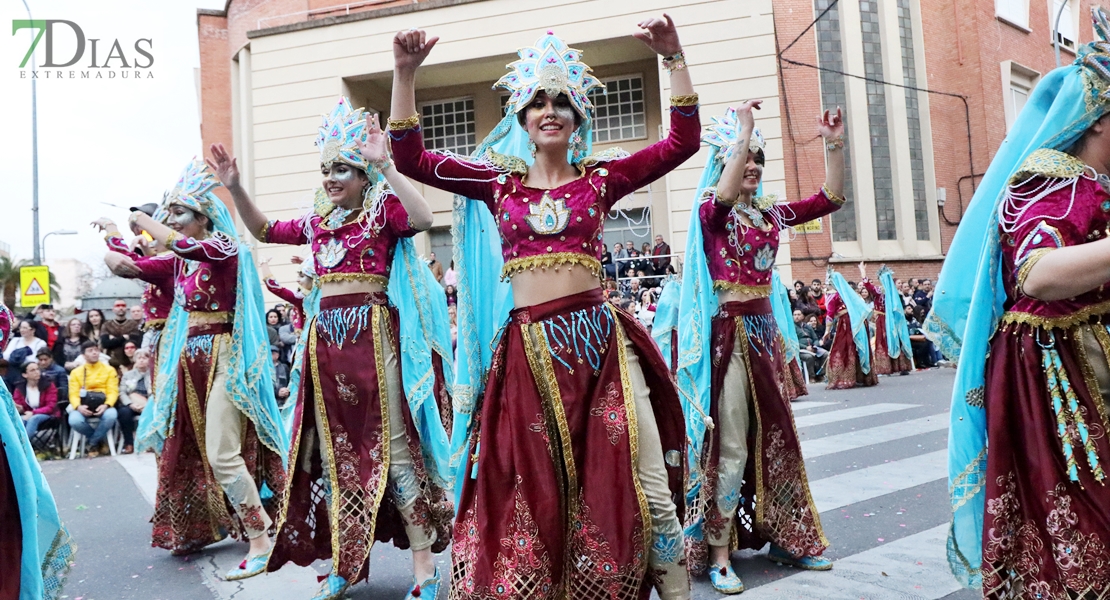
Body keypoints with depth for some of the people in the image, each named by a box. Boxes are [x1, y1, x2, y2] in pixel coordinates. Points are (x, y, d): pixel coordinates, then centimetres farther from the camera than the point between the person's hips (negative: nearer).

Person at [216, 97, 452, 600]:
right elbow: (263, 231, 26)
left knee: (391, 446, -6)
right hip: (326, 336, 7)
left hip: (372, 333, -7)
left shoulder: (383, 210, -2)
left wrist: (387, 167, -25)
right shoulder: (318, 221, 16)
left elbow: (423, 217, -22)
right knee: (333, 450, 11)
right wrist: (234, 188, 14)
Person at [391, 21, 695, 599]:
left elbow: (682, 141, 2)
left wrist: (674, 59, -5)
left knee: (646, 482, -1)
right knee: (531, 487, 8)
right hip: (527, 347, 1)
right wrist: (405, 75, -3)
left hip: (599, 339, 0)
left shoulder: (599, 177, 8)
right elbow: (410, 158, 5)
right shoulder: (499, 183, 9)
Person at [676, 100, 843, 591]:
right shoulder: (710, 210, -4)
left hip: (764, 328, 7)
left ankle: (784, 537, 27)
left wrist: (834, 145, 0)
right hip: (727, 332, -7)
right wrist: (743, 133, -25)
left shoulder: (770, 213, 12)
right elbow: (724, 196, -28)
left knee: (774, 436, 13)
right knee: (730, 445, -5)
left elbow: (830, 199, 9)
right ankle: (717, 553, 5)